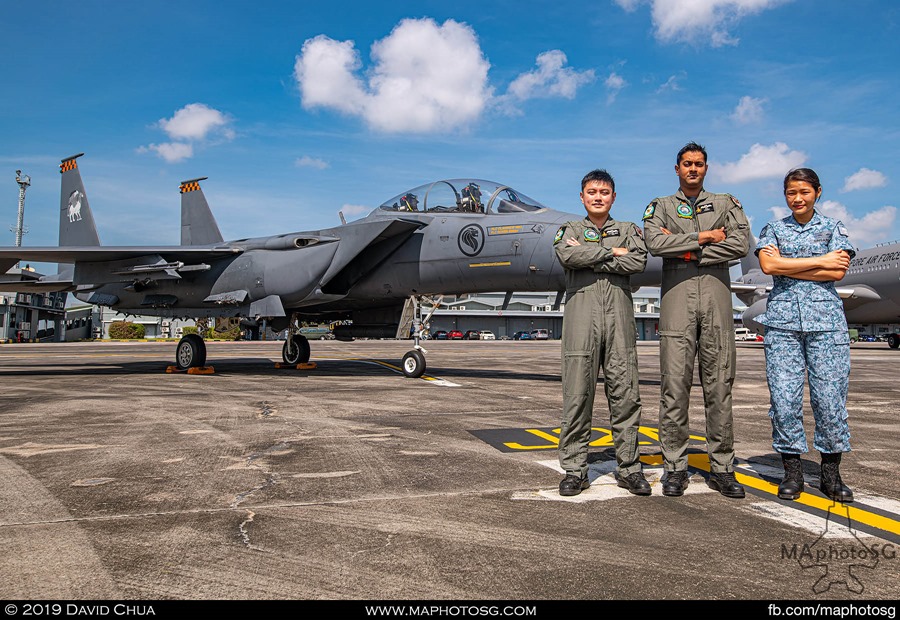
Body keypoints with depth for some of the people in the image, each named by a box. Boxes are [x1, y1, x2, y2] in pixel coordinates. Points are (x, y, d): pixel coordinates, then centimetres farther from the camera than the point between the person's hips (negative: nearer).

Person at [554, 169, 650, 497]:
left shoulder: (628, 230, 19)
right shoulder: (569, 230, 16)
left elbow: (638, 262, -3)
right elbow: (566, 256, -8)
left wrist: (589, 257, -4)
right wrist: (612, 252, -3)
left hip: (619, 313, 1)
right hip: (581, 313, -1)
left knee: (625, 393, 1)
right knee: (577, 393, -2)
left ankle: (629, 467, 9)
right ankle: (574, 470, 5)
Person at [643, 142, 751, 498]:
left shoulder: (726, 204, 16)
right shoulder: (660, 207, 14)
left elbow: (741, 245, -2)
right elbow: (654, 243, -7)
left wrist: (686, 249, -6)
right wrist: (701, 237, -7)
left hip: (717, 298, 1)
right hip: (677, 298, -1)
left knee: (719, 385, 2)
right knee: (675, 386, -3)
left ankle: (722, 468, 10)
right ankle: (675, 468, 4)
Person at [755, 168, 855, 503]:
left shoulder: (834, 228, 14)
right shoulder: (773, 229, 14)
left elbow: (837, 272, -2)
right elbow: (768, 265, -5)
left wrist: (788, 268, -4)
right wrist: (821, 261, -4)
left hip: (826, 317, 0)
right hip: (782, 318, 0)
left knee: (830, 395, -3)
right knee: (784, 397, -4)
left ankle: (831, 474, 9)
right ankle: (792, 471, 7)